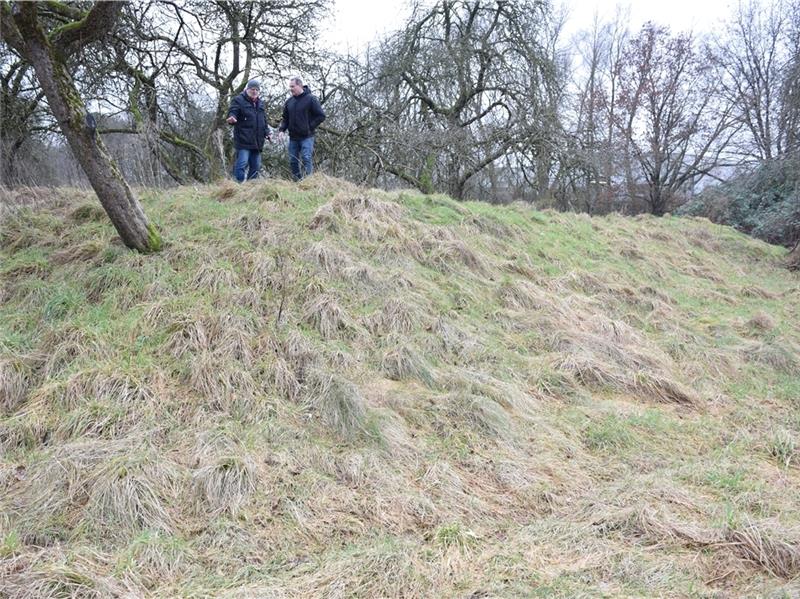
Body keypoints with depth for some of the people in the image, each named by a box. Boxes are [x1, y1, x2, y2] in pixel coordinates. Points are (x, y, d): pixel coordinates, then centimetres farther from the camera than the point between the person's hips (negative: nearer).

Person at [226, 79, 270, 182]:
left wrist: (266, 132, 17)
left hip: (257, 141, 7)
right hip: (243, 141, -7)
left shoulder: (260, 103, 21)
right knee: (242, 164, -16)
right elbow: (232, 112, -13)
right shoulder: (239, 100, -1)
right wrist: (232, 119, -36)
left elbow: (264, 120, 28)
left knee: (255, 166, 10)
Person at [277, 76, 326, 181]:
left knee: (306, 159, -14)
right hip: (293, 137, 6)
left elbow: (321, 116, -5)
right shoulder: (289, 102, 11)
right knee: (293, 161, 6)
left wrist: (310, 127, -9)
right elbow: (285, 119, 19)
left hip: (306, 137, -6)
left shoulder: (311, 99, -5)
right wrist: (281, 130, 2)